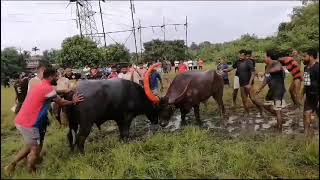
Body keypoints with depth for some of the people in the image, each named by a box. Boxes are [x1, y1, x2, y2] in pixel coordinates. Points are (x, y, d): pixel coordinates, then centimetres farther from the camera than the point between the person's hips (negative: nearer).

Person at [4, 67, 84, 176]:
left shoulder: (38, 86, 13)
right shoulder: (48, 88, -15)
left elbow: (54, 96, 26)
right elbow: (61, 103, -2)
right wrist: (73, 101, 12)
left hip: (20, 121, 10)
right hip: (28, 124, -10)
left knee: (30, 146, 25)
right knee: (36, 150, 6)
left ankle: (11, 166, 36)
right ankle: (31, 172, 23)